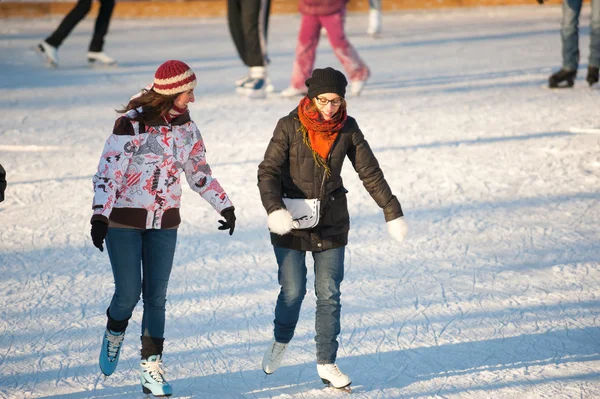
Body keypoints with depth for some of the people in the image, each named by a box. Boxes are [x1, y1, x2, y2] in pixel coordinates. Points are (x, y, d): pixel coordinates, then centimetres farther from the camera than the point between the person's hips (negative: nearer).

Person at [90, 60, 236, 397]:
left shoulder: (186, 127, 3)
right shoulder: (132, 125, -15)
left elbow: (199, 172, 16)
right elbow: (108, 172, -18)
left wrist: (225, 206, 18)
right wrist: (100, 216, -27)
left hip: (165, 223, 4)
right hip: (124, 220, -4)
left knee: (156, 297, 2)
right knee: (128, 294, -5)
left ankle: (152, 369, 8)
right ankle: (114, 335, 28)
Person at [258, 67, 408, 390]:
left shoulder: (347, 129, -3)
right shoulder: (289, 127, -12)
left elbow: (370, 172, 1)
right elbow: (268, 171, -16)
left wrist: (393, 213, 0)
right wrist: (274, 209, -32)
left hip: (331, 223, 2)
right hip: (291, 222, -2)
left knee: (329, 295, 3)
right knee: (292, 291, 0)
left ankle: (326, 363, 14)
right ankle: (281, 341, 30)